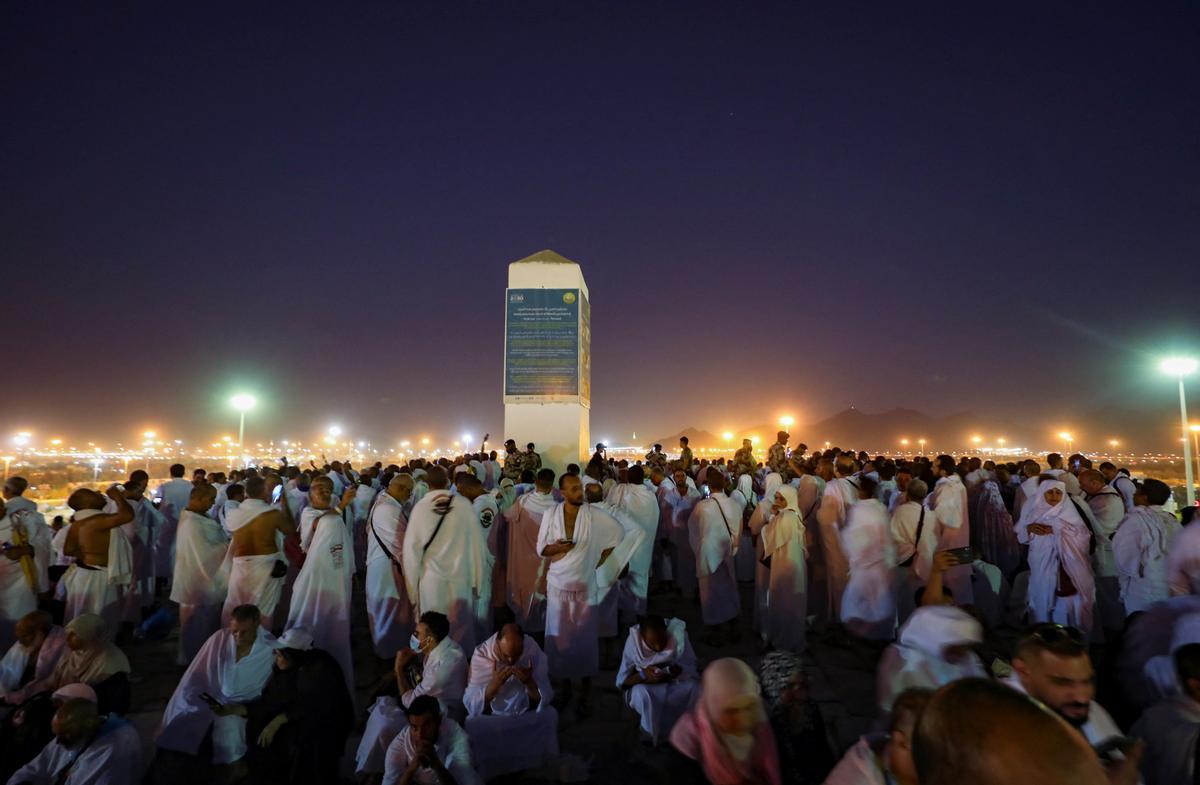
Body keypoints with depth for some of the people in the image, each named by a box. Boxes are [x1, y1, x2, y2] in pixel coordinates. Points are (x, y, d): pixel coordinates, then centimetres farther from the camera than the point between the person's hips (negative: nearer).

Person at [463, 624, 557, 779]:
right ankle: (483, 773, -6)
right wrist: (494, 683, -39)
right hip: (492, 717, -1)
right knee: (473, 725, -30)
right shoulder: (481, 654, -23)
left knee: (550, 715, -25)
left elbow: (545, 700, -16)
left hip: (528, 714, 1)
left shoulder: (533, 650, -20)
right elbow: (471, 706, -25)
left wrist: (529, 682, -35)